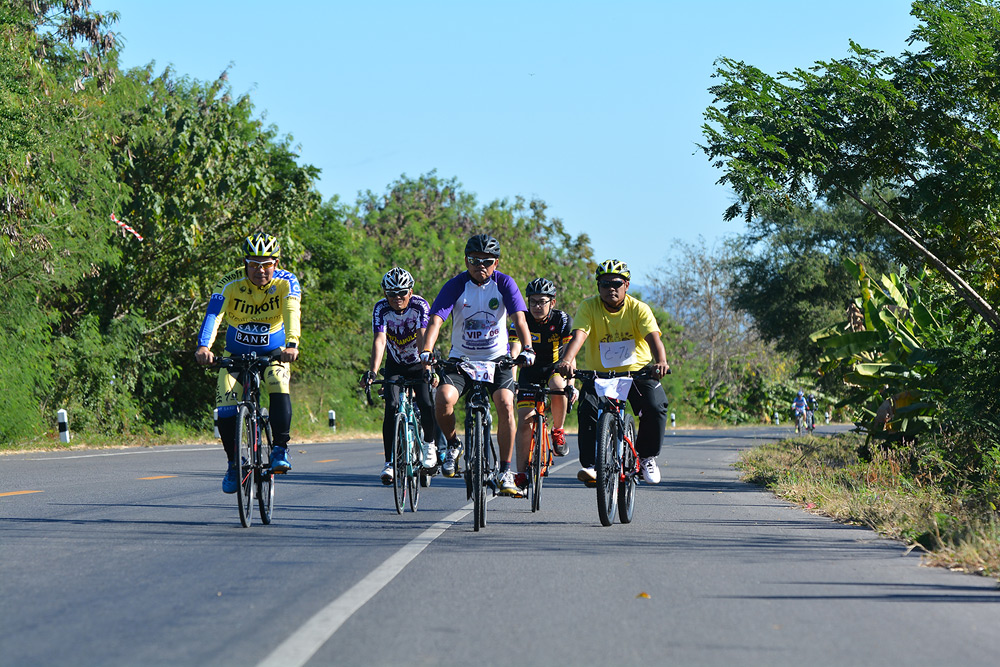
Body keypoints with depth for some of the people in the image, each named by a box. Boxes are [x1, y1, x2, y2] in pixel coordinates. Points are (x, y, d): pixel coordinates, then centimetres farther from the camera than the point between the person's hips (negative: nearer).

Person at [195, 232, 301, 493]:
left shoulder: (286, 282, -19)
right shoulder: (230, 283, -20)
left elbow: (292, 314, -36)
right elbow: (213, 315, -33)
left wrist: (292, 344, -55)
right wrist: (204, 345, -52)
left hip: (273, 353, -1)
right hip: (237, 354, 1)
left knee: (279, 389, -30)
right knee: (225, 409, -13)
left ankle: (280, 450, -19)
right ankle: (234, 464, 7)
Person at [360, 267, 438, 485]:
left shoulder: (420, 306, -23)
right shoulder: (381, 309, -18)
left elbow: (423, 338, -34)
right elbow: (379, 340, -30)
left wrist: (428, 367, -48)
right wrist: (372, 371, -45)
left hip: (419, 363, -1)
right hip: (395, 365, 1)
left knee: (426, 405, -21)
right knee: (392, 407, -17)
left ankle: (429, 444, 7)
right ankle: (390, 462, -11)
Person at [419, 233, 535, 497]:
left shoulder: (504, 283, -7)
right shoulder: (456, 285, -10)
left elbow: (519, 319, -19)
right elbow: (436, 319, -20)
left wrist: (527, 349, -37)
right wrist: (427, 350, -38)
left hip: (497, 358, 0)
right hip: (461, 357, 0)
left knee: (505, 404, -23)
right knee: (443, 399, -27)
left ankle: (505, 473, -11)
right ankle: (453, 444, 4)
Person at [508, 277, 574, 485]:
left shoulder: (562, 320, -17)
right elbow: (514, 351, -28)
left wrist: (571, 382, -39)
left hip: (555, 368, -1)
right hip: (530, 372, 1)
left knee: (558, 388, -36)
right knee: (524, 421, -11)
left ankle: (558, 431, -11)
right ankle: (522, 472, -2)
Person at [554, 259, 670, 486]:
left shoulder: (638, 309, -9)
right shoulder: (589, 307, -8)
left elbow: (653, 337, -23)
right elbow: (578, 336, -23)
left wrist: (661, 361, -44)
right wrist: (566, 360, -43)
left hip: (637, 372, 0)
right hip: (599, 374, 0)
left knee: (655, 407, -22)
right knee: (588, 408, -26)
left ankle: (646, 456, 2)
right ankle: (590, 465, -19)